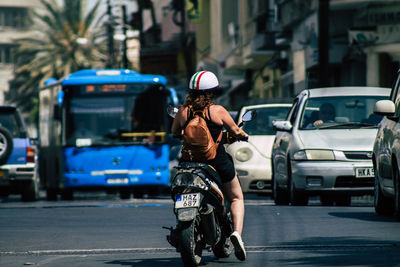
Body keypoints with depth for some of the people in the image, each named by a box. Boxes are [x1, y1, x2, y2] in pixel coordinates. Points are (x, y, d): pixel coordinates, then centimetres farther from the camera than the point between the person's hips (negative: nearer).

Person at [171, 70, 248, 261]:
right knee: (236, 198, 13)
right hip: (217, 160, -2)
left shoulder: (183, 111, -1)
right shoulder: (217, 111, -8)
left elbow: (175, 132, 15)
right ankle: (237, 231, -10)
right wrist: (244, 135, 25)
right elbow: (235, 131, 2)